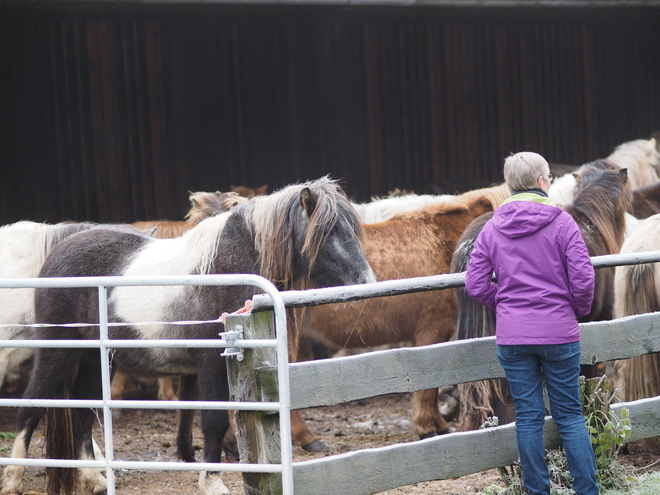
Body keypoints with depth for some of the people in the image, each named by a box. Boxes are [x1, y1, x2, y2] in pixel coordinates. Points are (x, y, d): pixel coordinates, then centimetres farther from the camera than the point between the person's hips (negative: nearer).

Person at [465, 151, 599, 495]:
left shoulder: (492, 229, 2)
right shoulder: (562, 222, -7)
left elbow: (476, 284, -1)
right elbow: (583, 279, -10)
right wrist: (578, 311, 8)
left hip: (512, 337, 2)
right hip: (559, 333, -2)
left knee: (528, 417, 7)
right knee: (569, 415, 6)